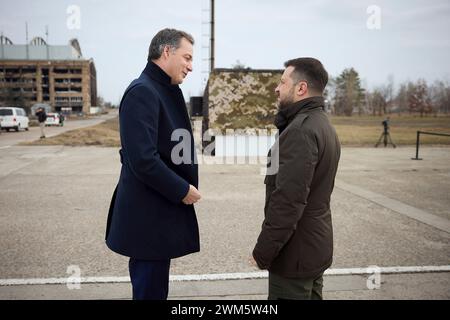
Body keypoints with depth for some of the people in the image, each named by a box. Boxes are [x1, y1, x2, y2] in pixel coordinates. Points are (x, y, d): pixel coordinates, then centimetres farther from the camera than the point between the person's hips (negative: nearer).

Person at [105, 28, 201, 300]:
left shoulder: (165, 91, 12)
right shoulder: (142, 91, -17)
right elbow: (143, 159, -24)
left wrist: (184, 187, 7)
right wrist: (182, 189, -14)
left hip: (159, 211, 9)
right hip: (149, 216, -9)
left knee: (152, 287, 21)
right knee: (150, 290, 5)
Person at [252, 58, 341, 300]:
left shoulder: (300, 130, -21)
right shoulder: (322, 124, 11)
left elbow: (288, 200, -26)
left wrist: (263, 251, -19)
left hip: (295, 253, -10)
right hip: (316, 246, 10)